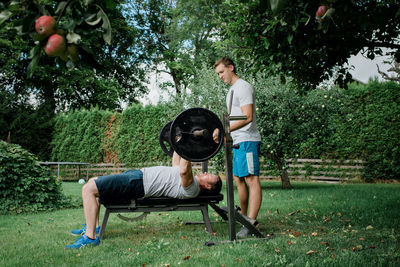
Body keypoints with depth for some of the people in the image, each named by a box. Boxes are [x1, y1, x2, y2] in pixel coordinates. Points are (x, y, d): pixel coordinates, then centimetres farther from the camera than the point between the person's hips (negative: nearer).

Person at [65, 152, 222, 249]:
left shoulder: (192, 188, -14)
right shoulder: (191, 180, 16)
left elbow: (183, 171, -33)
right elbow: (176, 163, 32)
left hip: (137, 184, -11)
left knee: (88, 189, -18)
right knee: (92, 183, 18)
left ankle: (90, 236, -15)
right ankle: (93, 226, 18)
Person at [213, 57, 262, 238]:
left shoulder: (243, 87, -10)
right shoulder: (232, 90, 21)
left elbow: (247, 117, -20)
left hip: (247, 140, -10)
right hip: (237, 141, 10)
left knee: (251, 179, -12)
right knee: (238, 179, 13)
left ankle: (251, 222, -15)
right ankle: (243, 215, 22)